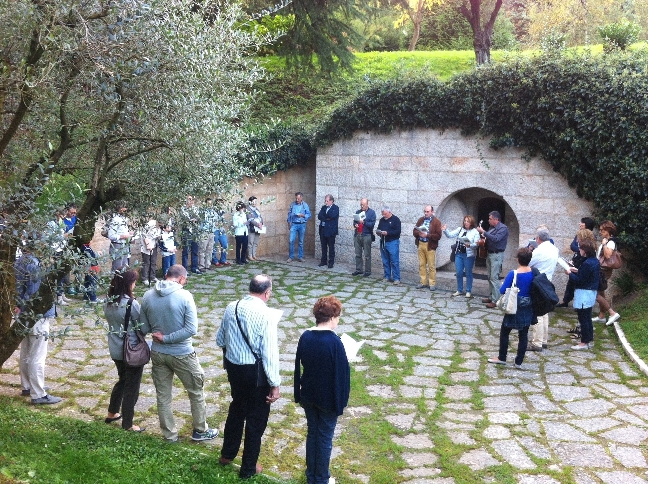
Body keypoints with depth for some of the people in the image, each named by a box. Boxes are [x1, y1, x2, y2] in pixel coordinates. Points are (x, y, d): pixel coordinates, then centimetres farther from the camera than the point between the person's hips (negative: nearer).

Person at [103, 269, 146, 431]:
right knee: (131, 387, 8)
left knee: (122, 380, 28)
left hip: (115, 350, 7)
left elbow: (112, 322, 7)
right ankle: (127, 424, 18)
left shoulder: (108, 303, -2)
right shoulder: (131, 303, -23)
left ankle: (112, 413, 40)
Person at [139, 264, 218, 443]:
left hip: (158, 353, 4)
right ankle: (200, 431, 29)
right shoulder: (184, 296, -17)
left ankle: (169, 435, 29)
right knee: (196, 392, 16)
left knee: (163, 396, 17)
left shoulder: (148, 296, -5)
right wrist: (167, 338, -15)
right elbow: (192, 329, -22)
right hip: (182, 354, -4)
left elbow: (144, 329, 2)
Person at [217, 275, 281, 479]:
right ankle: (248, 468, 25)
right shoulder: (265, 315, -21)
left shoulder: (231, 307, -3)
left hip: (233, 366, 6)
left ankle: (227, 454, 44)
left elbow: (220, 340, 9)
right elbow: (270, 353, -21)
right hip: (255, 371, -6)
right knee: (256, 418, 12)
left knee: (237, 408, 28)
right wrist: (275, 384, -13)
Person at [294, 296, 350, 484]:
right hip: (328, 398, -5)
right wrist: (341, 402, -6)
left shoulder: (305, 337, -6)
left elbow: (298, 367, 3)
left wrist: (299, 394, 13)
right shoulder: (334, 342, -23)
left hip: (308, 395, 5)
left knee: (312, 433, 19)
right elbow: (342, 375, -18)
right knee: (325, 437, 10)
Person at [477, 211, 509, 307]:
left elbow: (496, 238, -25)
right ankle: (492, 297, 22)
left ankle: (495, 301, -9)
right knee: (490, 277, 13)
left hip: (497, 255, -9)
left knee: (494, 278, -11)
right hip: (489, 254, 9)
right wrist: (482, 235, -1)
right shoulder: (492, 228, 15)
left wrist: (483, 232, -22)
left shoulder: (503, 228, -12)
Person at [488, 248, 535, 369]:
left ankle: (502, 358, 25)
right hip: (528, 310, 4)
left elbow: (502, 290, -19)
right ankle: (519, 362, 16)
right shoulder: (534, 274, -8)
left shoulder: (513, 274, -20)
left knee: (504, 332, 15)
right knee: (523, 335, 11)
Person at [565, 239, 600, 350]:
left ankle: (584, 342, 4)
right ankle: (589, 339, 24)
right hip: (591, 292, 10)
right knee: (588, 317, 17)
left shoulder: (586, 264, -23)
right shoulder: (595, 261, 6)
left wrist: (570, 274, -7)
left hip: (584, 294, -10)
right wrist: (577, 271, 12)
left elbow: (580, 280, -21)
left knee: (583, 318, -2)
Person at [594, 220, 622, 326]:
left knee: (596, 294, -10)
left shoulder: (611, 242, -17)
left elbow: (608, 255, -33)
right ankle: (601, 316, 25)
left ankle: (613, 313, -8)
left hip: (604, 271, -10)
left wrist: (604, 244, -27)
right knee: (600, 294, 16)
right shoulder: (605, 241, 11)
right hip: (600, 270, 10)